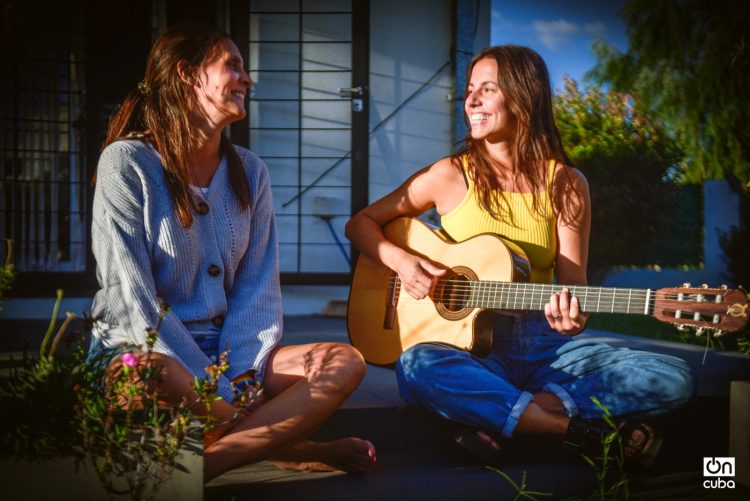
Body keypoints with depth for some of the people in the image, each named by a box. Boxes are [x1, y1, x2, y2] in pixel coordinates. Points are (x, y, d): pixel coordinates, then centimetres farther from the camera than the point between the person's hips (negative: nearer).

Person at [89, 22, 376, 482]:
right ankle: (301, 453, -18)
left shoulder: (249, 172, 9)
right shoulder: (128, 162, -8)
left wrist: (238, 376, -14)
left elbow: (258, 288, 4)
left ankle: (200, 465, -28)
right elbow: (133, 299, -15)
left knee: (345, 362, -17)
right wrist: (217, 391, -21)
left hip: (227, 352, 5)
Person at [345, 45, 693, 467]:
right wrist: (400, 260, -12)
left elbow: (573, 281, 1)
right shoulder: (451, 175, 2)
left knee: (674, 379, -19)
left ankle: (496, 418, -25)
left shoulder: (565, 184, 4)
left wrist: (573, 316, -22)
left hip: (541, 343, 2)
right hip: (463, 344, -2)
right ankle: (590, 432, -29)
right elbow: (361, 223, 8)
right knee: (417, 367, -38)